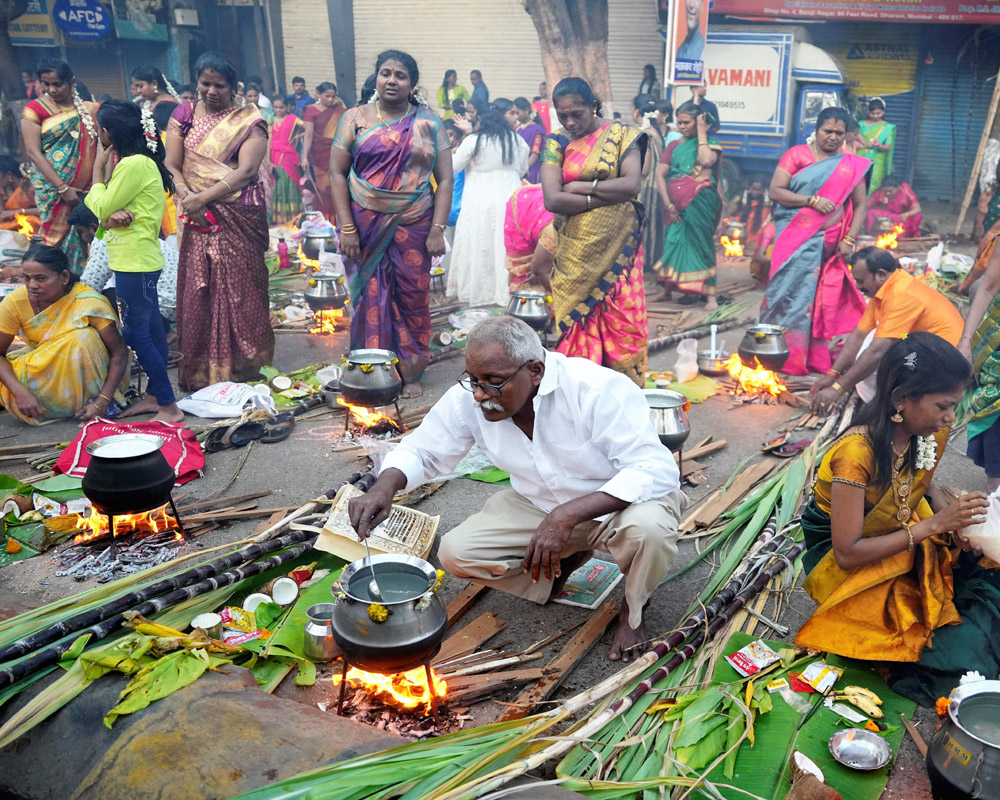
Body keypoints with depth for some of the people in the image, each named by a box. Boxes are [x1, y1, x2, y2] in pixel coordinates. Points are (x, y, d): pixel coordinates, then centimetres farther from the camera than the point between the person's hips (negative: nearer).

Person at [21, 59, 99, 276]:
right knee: (60, 239, -3)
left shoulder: (88, 109, 9)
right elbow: (33, 152, -5)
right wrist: (62, 188, -14)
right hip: (53, 190, -2)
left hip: (88, 190, 2)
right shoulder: (35, 109, 1)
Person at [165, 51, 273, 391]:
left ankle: (241, 367, 10)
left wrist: (204, 196, -17)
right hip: (199, 220, 3)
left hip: (240, 217, -2)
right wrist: (186, 196, -15)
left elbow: (246, 170, -10)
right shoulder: (183, 116, 11)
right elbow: (172, 165, 5)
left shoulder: (249, 121, 2)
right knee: (197, 290, 2)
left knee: (240, 287, -1)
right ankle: (200, 371, 11)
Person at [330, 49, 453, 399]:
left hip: (413, 226, 0)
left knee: (412, 297, 3)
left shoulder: (428, 123, 6)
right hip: (365, 225, 0)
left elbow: (445, 179, 2)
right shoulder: (355, 118, 5)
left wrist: (437, 229, -8)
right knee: (371, 297, 2)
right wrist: (346, 227, -9)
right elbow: (337, 173, 0)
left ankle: (411, 373, 17)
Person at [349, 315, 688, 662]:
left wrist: (568, 515, -43)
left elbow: (657, 471, -34)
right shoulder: (468, 398, -16)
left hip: (620, 500, -4)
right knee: (455, 553, -14)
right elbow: (422, 449, -2)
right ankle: (564, 559, 10)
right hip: (537, 504, 4)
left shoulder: (597, 390, -31)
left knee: (648, 529, -38)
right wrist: (385, 487, -26)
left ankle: (632, 610, -1)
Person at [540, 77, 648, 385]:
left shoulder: (621, 134, 2)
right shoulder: (556, 142, 4)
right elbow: (552, 200, -10)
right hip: (574, 253, 1)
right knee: (576, 324, 3)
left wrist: (580, 187, -11)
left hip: (616, 247, -1)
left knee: (622, 322, 1)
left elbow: (632, 184, -13)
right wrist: (606, 196, -11)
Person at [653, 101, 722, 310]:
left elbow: (706, 160, -19)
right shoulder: (673, 146, 13)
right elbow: (660, 175, 4)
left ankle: (710, 295, -7)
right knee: (674, 243, 2)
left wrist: (702, 133, -8)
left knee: (699, 244, -7)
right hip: (677, 204, 3)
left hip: (700, 203, -3)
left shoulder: (710, 144, 5)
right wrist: (668, 204, -7)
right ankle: (667, 289, 14)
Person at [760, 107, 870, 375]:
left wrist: (849, 238, -3)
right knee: (790, 291, -4)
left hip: (828, 242, 2)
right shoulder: (797, 154, 2)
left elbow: (860, 204, 9)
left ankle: (811, 355, 15)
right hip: (795, 239, -2)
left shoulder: (852, 165, 9)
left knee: (819, 298, 6)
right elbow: (775, 191, -7)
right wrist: (812, 200, -16)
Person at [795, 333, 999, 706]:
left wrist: (953, 521, -9)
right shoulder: (856, 453, -32)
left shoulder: (931, 433, -11)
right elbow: (848, 553, -27)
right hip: (846, 560, -7)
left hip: (906, 535, 7)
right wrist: (934, 524, -28)